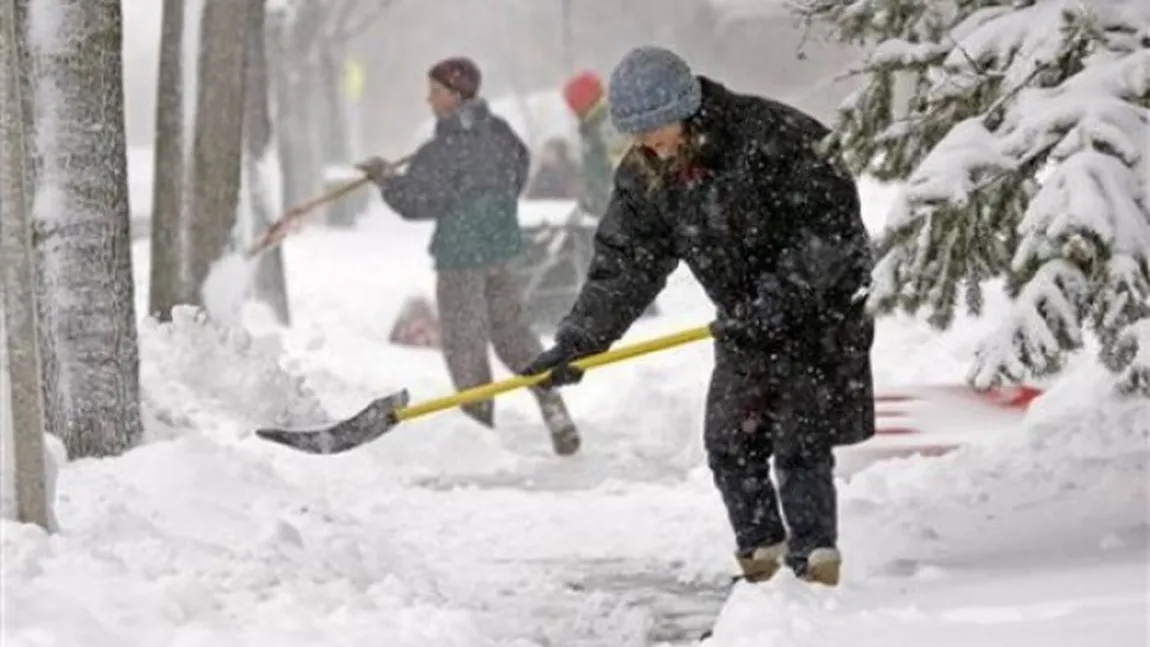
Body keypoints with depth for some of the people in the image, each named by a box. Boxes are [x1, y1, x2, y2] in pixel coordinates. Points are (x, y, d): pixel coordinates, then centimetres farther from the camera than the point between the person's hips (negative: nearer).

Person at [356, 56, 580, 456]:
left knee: (464, 344, 4)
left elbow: (416, 201, -18)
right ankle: (556, 414, 11)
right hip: (501, 247, 7)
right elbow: (517, 177, 16)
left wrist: (385, 178, -4)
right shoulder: (500, 133, 4)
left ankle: (480, 426, 8)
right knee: (513, 333, 16)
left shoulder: (444, 150, -19)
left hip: (460, 257, -7)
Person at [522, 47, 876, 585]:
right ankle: (760, 545, 22)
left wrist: (775, 300, -29)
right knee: (729, 441, 5)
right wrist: (577, 342, -14)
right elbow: (624, 264, -3)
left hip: (821, 305, -6)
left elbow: (833, 223, -25)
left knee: (801, 442, -9)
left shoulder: (771, 136, -25)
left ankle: (815, 554, 2)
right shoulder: (644, 178, -5)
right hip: (746, 324, 6)